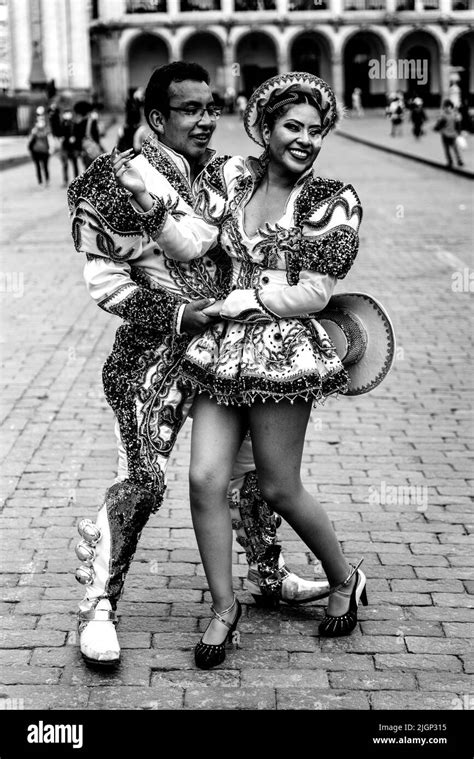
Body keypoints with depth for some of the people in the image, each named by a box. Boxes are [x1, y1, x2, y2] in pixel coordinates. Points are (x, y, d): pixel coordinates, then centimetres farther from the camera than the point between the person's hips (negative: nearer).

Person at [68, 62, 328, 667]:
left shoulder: (224, 173, 7)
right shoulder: (123, 177, -12)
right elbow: (103, 278, -12)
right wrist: (177, 314, -18)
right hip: (155, 351, -7)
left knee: (252, 464, 14)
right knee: (142, 480, -10)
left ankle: (267, 577, 35)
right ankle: (98, 606, 6)